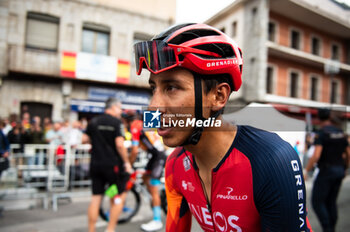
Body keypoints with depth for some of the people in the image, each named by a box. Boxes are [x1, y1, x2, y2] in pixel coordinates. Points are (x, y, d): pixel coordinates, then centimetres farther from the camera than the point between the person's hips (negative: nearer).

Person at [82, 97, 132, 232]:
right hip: (112, 165, -6)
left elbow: (84, 139, 9)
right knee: (119, 198, 9)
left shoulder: (93, 121, 9)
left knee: (95, 198, 13)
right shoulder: (116, 122, -10)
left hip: (95, 164, 6)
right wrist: (127, 162, -10)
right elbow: (120, 145, -18)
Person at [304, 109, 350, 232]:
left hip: (326, 171, -7)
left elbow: (316, 155, -24)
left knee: (317, 201, 1)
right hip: (339, 171, 8)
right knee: (331, 202, 16)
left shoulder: (321, 133, -14)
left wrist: (306, 171, -16)